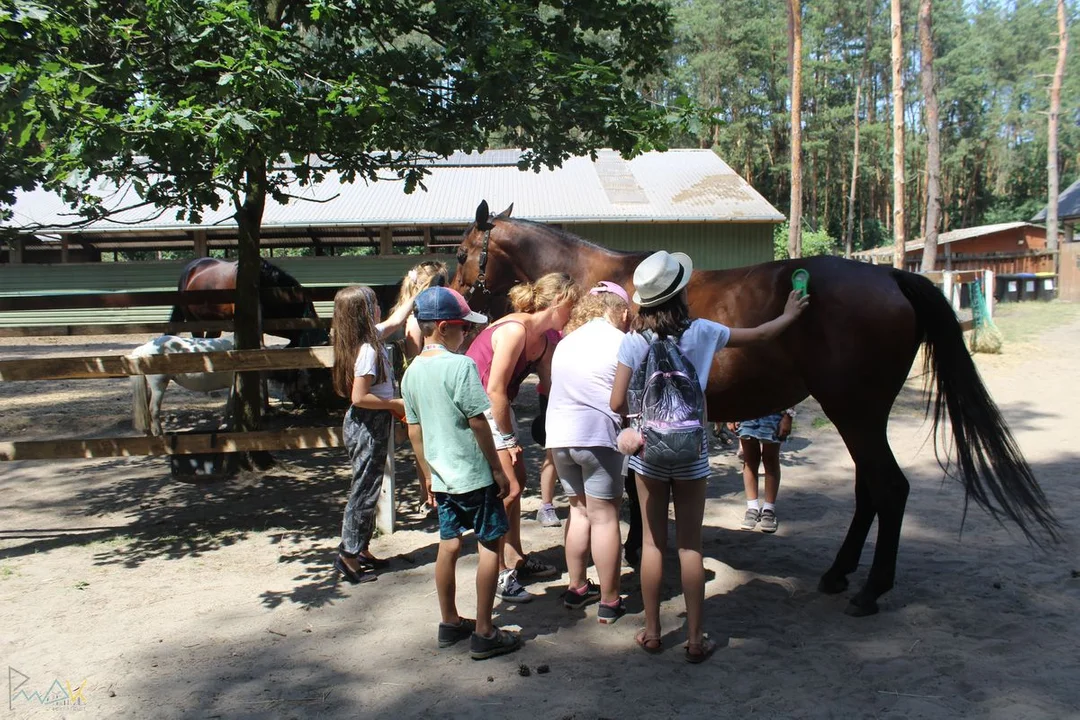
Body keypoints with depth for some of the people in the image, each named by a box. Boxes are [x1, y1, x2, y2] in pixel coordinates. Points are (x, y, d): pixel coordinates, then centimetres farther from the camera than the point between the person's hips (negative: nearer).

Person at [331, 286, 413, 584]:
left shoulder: (371, 338, 5)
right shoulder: (367, 350, -22)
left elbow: (395, 320, 24)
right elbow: (359, 397, -26)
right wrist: (395, 404, -16)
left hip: (370, 425, 10)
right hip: (368, 426, -10)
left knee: (368, 488, 17)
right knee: (364, 490, -1)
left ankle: (360, 549, 27)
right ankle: (348, 555, 7)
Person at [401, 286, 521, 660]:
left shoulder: (412, 372, 5)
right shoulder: (460, 365, -17)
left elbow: (414, 430, 11)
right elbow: (478, 422, -16)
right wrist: (498, 468, -8)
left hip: (442, 476, 7)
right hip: (474, 475, -7)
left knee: (449, 546, 15)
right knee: (489, 545, 3)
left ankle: (450, 623, 27)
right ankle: (484, 634, 7)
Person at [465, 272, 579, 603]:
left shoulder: (548, 337, 1)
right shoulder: (515, 330, -26)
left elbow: (549, 383, 0)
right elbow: (495, 390, -25)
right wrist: (509, 438, -15)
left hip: (498, 407, 10)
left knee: (517, 479, 16)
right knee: (507, 488, -10)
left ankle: (515, 559, 30)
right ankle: (499, 574, 1)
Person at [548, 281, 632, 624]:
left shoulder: (566, 342, 15)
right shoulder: (621, 342, -3)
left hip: (559, 436, 6)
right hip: (597, 436, -6)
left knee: (579, 509, 18)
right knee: (604, 516, 1)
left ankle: (576, 588, 25)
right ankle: (609, 602, 7)